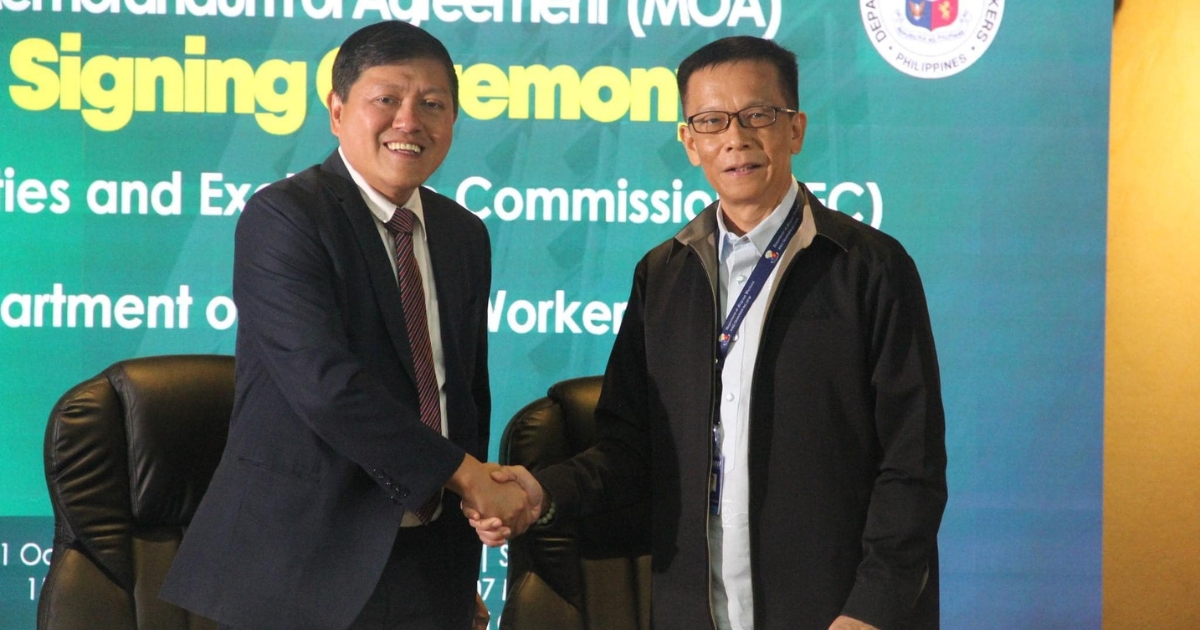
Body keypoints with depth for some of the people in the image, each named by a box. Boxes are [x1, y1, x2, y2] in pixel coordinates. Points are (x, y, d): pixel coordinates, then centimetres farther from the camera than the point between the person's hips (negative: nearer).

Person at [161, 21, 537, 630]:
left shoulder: (465, 236, 10)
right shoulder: (281, 216, -11)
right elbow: (324, 383, -21)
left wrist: (466, 572, 14)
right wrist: (466, 476, -17)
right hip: (299, 560, -5)